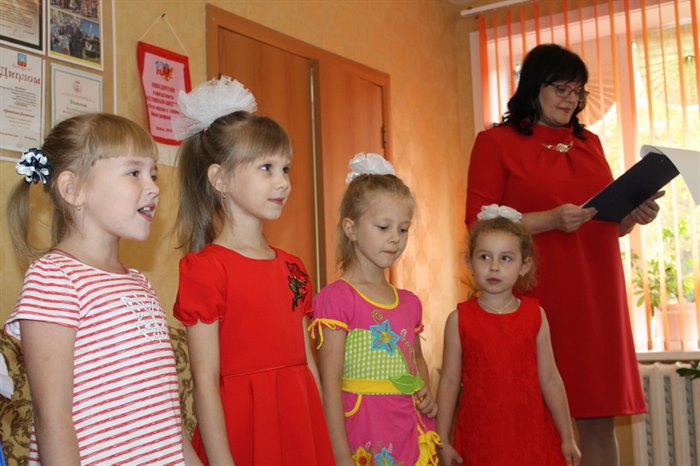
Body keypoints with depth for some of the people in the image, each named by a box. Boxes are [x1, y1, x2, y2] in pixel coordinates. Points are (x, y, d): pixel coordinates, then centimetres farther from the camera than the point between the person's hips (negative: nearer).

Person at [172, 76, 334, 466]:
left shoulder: (292, 268, 10)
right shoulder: (204, 268, -9)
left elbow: (306, 361, 12)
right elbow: (205, 380, -12)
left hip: (302, 423, 6)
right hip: (242, 427, -6)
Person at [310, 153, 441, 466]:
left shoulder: (410, 302, 8)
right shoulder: (336, 298, -11)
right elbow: (330, 383, -14)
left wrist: (427, 396, 6)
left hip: (412, 433, 6)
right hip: (364, 439, -6)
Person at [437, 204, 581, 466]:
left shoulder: (535, 315, 1)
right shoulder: (460, 319, -3)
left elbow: (549, 379, 6)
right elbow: (449, 382, 0)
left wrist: (567, 438, 8)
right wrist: (442, 441, 0)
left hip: (530, 433, 1)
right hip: (480, 437, -1)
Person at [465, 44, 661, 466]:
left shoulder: (589, 143, 16)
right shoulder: (496, 142, 0)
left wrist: (634, 215, 0)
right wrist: (552, 218, -19)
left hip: (596, 293, 5)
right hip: (536, 295, -5)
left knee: (600, 416, 6)